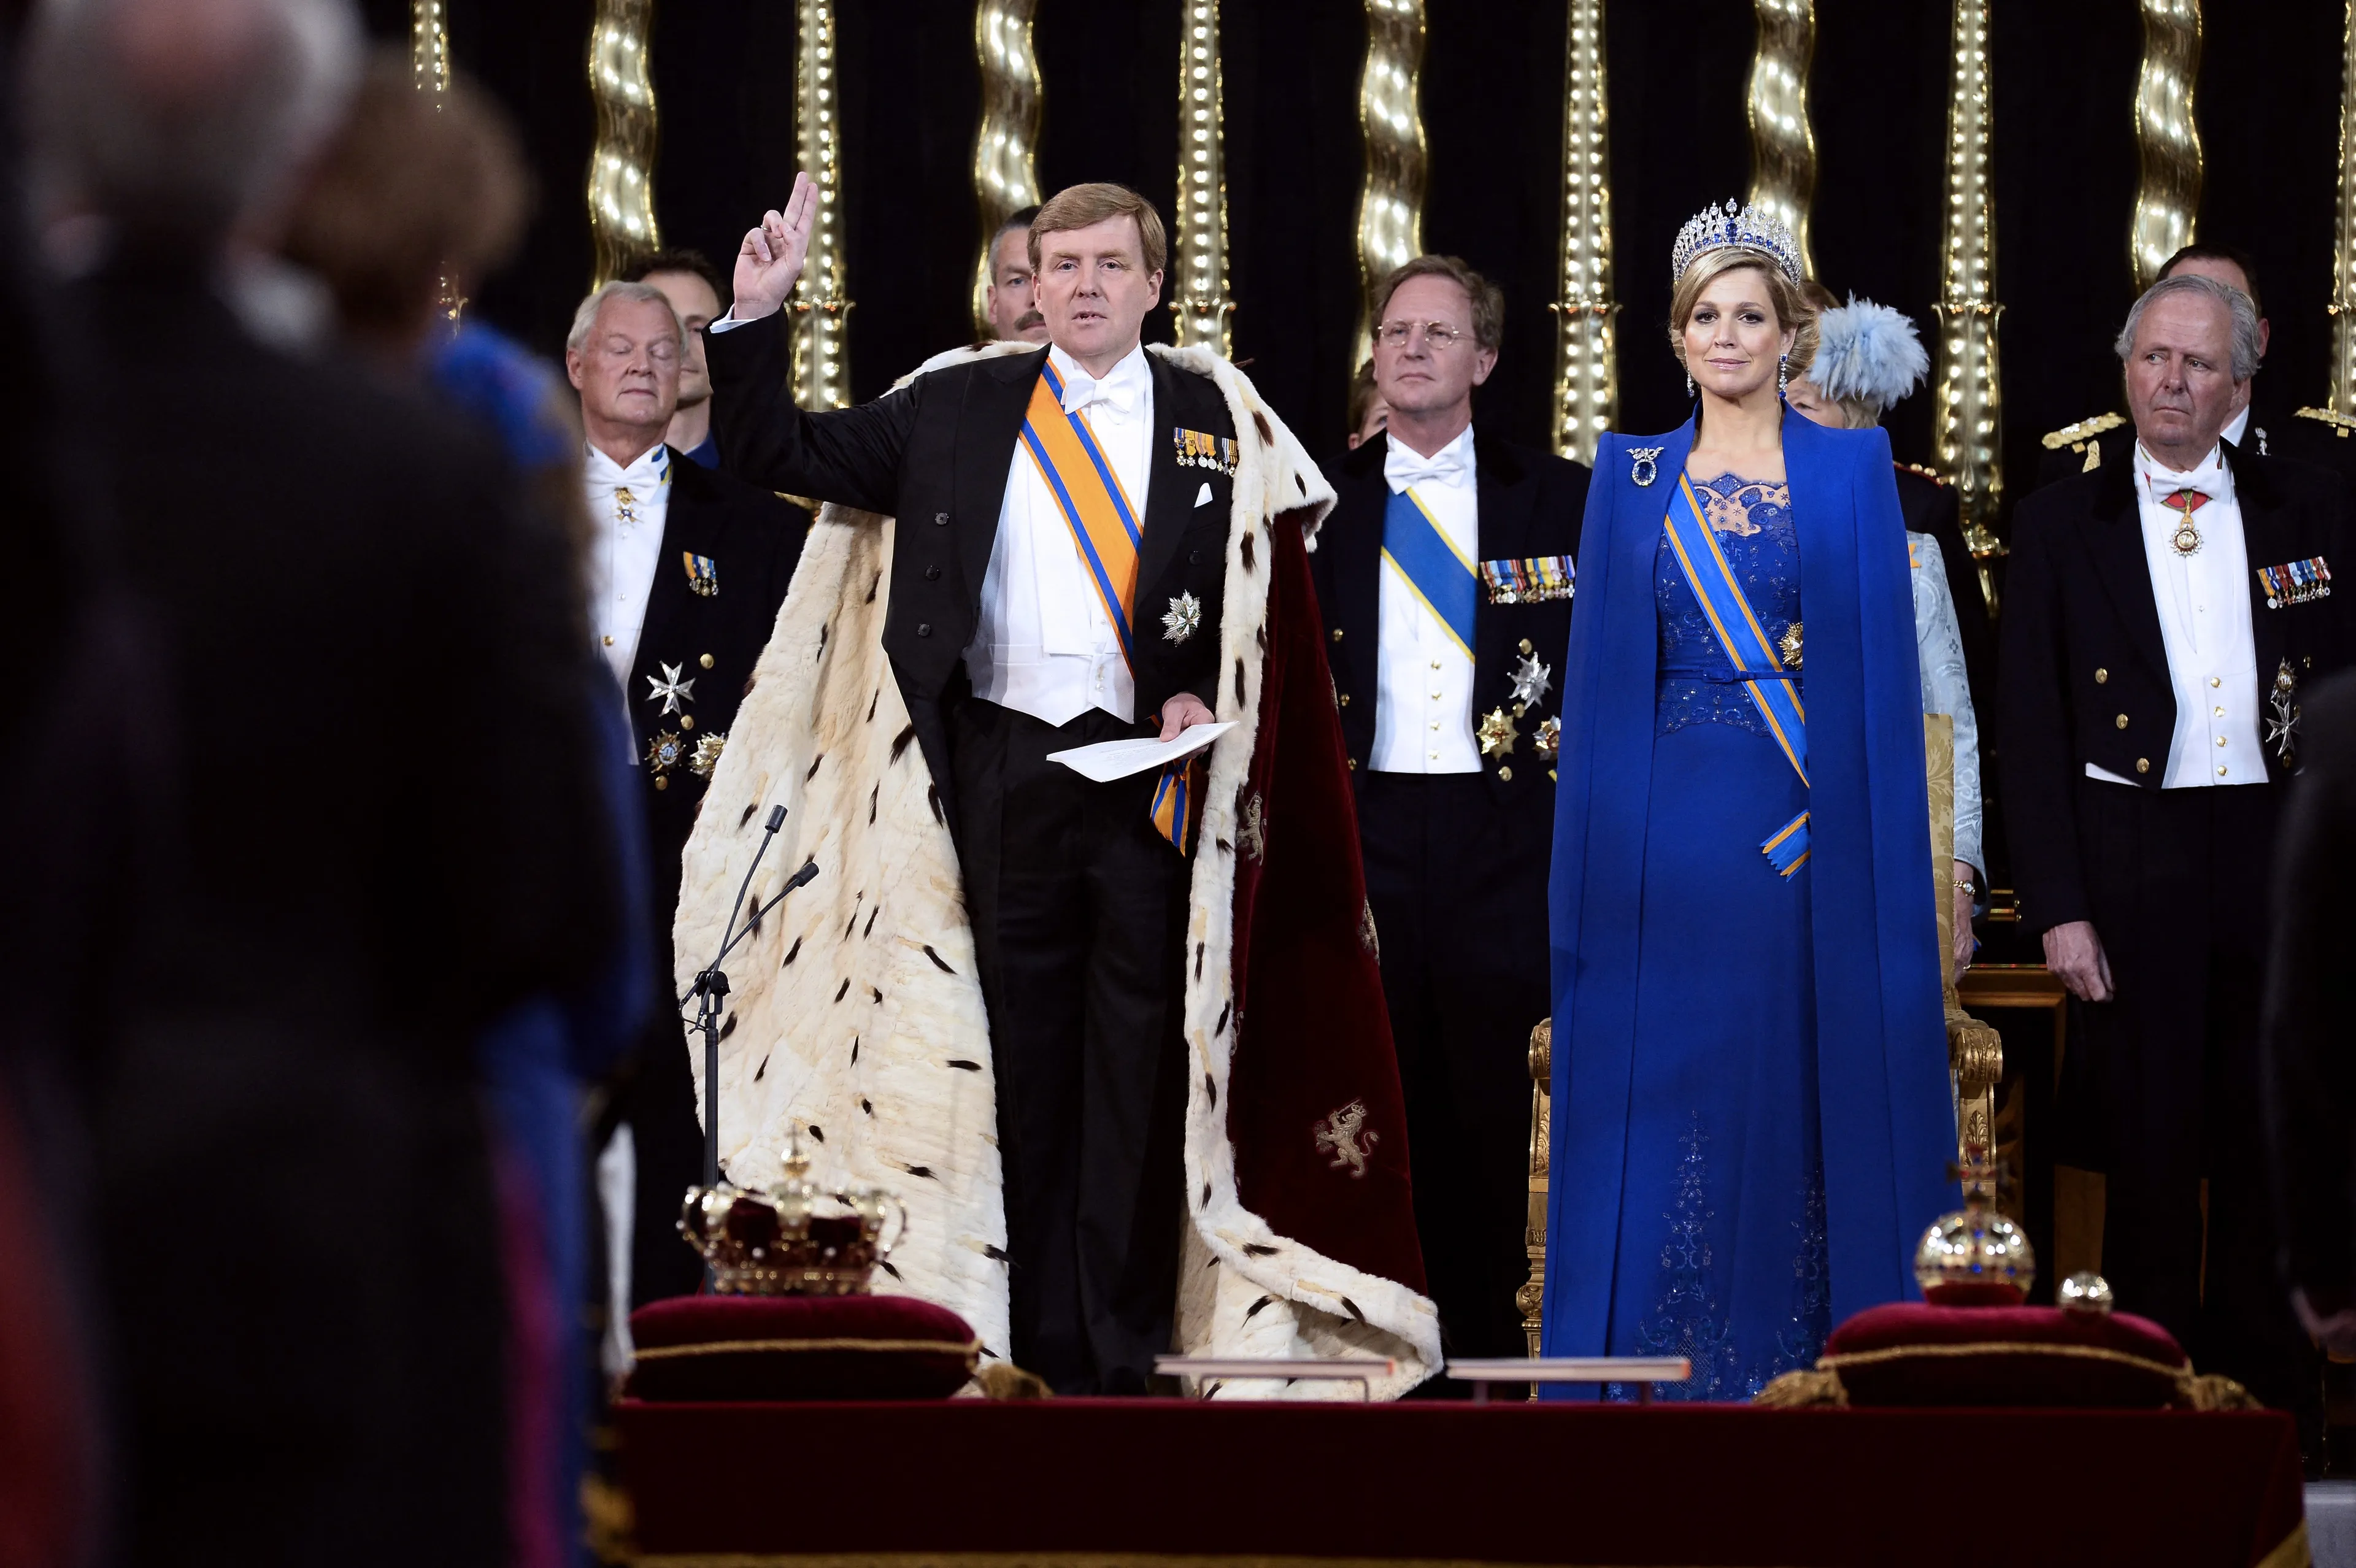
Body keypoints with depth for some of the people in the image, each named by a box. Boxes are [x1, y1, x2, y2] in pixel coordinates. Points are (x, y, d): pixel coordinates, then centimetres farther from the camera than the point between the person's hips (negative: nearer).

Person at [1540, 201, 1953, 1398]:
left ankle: (1793, 1375, 6)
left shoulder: (1852, 470, 4)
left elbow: (1882, 670, 1)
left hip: (1809, 833, -1)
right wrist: (1593, 869, 1)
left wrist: (1879, 856, -7)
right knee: (1670, 1092, 0)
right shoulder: (1633, 477, 9)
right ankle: (1667, 1381, 5)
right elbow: (1601, 673, 8)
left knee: (1795, 1093, 0)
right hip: (1668, 838, 1)